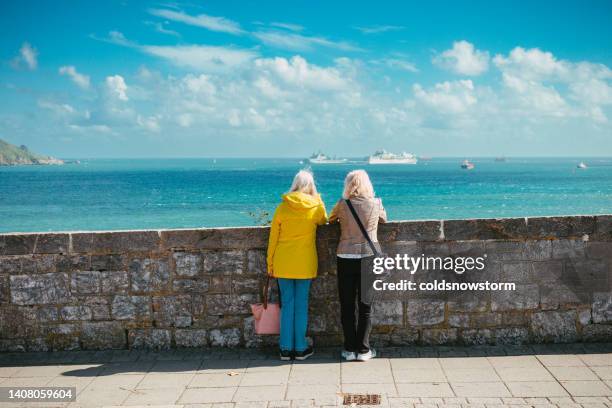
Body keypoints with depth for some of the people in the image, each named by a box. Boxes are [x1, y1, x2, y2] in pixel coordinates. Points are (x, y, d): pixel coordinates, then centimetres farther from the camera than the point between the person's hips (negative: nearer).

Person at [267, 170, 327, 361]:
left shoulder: (282, 207, -1)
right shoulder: (316, 206, -4)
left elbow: (273, 237, 3)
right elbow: (324, 221, 18)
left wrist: (270, 263, 11)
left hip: (283, 264, 1)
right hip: (305, 264, -1)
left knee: (287, 304, 8)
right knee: (301, 305, 7)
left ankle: (286, 349, 12)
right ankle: (300, 348, 13)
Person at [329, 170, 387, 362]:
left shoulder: (343, 204, -3)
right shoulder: (376, 204, -1)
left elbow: (331, 219, 14)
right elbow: (384, 219, 18)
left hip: (346, 257, 0)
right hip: (369, 257, 0)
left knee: (347, 305, 8)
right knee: (365, 305, 7)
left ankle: (350, 349, 12)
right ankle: (363, 349, 10)